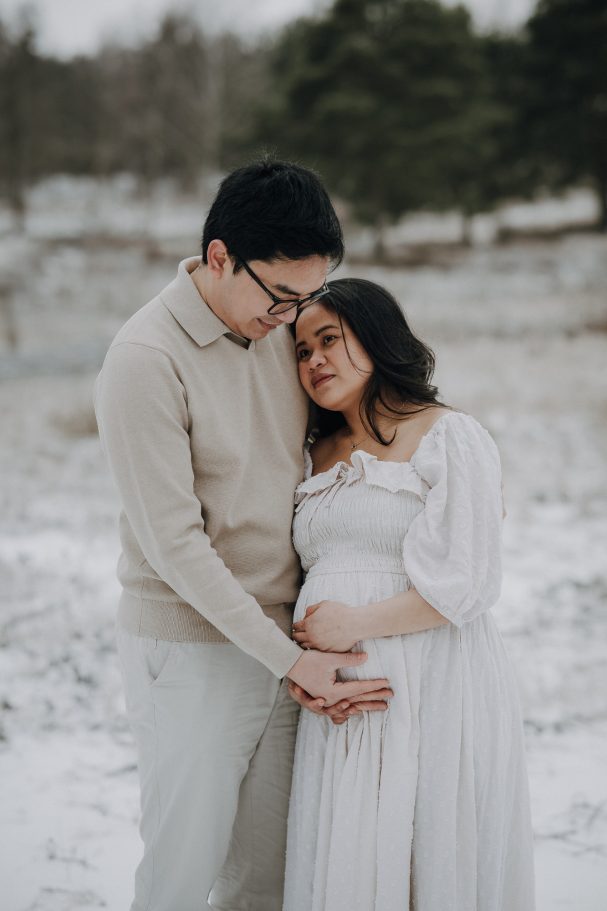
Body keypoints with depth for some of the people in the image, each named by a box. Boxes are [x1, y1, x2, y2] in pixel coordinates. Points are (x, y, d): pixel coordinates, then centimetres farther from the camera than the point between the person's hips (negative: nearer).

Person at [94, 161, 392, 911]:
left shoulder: (281, 327, 3)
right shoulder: (146, 358, -18)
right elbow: (174, 543, -18)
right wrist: (290, 657, -17)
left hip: (282, 639, 6)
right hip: (189, 654, -6)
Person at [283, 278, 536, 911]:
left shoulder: (449, 439, -5)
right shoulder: (316, 458, 16)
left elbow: (465, 585, -13)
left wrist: (359, 623, -13)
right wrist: (301, 649, 1)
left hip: (430, 691, -6)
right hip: (337, 695, 6)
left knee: (432, 859, 0)